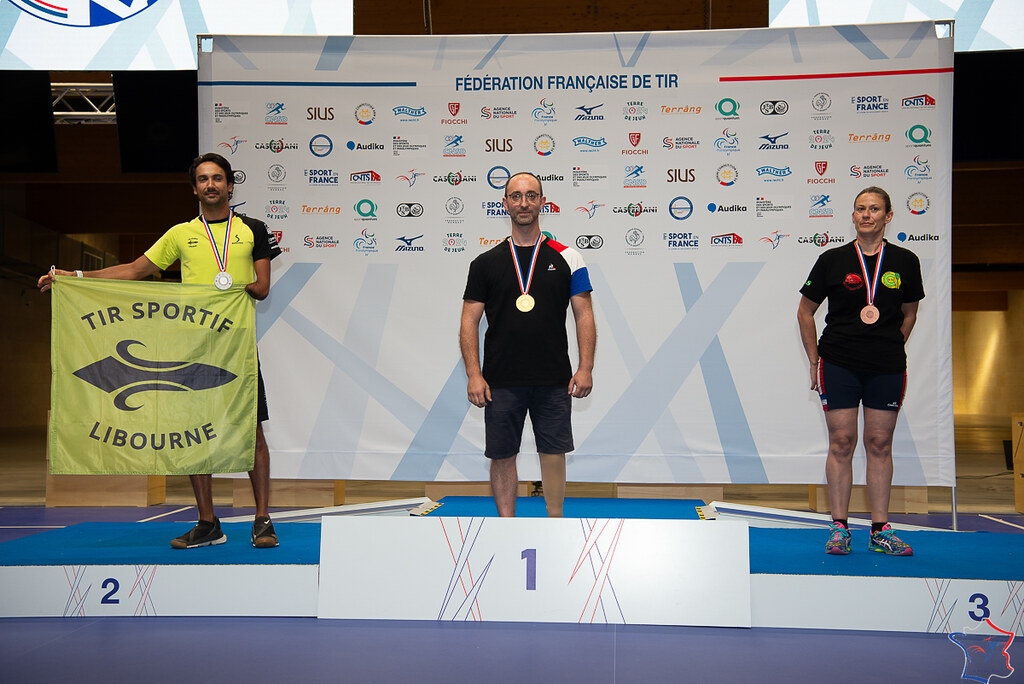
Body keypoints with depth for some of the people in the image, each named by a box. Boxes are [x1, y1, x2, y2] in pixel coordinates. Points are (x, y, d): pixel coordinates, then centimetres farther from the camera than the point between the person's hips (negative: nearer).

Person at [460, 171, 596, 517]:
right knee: (502, 455, 7)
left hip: (554, 381, 0)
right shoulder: (486, 263, 4)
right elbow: (470, 321, 2)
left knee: (554, 452, 7)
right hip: (501, 381, 1)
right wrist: (474, 374, -8)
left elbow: (584, 314, 2)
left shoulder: (566, 258, 3)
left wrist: (586, 367, -9)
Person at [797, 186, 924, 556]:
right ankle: (839, 528, 9)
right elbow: (805, 312, 6)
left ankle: (880, 531, 15)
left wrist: (890, 348, 8)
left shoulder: (905, 261, 4)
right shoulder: (832, 260, 0)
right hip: (839, 364, -1)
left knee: (880, 445, 6)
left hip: (887, 367, 2)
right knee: (841, 444, 0)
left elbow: (909, 313, 17)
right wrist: (814, 360, 3)